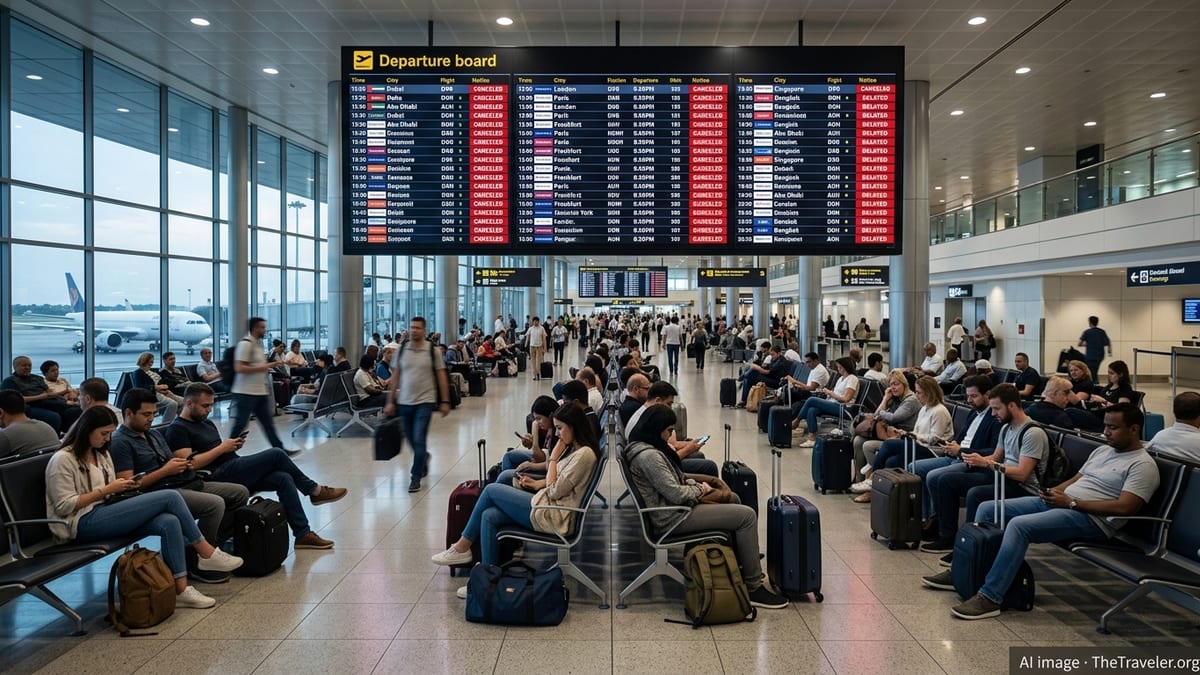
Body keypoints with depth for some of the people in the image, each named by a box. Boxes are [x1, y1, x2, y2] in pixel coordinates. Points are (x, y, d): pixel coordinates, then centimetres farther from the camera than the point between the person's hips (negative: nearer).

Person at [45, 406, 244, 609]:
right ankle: (207, 554, -9)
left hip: (103, 513, 8)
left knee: (170, 522, -24)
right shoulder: (63, 460, -7)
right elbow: (64, 506, -14)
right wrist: (106, 490, -14)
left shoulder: (101, 454, 19)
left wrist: (120, 487, 2)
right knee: (170, 497, -21)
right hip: (83, 524, -8)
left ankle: (180, 590, -25)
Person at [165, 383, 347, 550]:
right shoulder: (177, 429, -4)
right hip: (219, 477, -9)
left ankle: (303, 534, -14)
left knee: (283, 478, -14)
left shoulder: (206, 423, 23)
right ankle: (315, 491, 0)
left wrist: (232, 446, 4)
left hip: (235, 470, 9)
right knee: (276, 454, -17)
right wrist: (222, 448, -13)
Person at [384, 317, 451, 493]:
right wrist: (390, 401, 4)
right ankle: (423, 459, 44)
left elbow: (442, 377, -1)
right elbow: (395, 377, 7)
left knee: (419, 440, -10)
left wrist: (445, 402, -4)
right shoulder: (401, 350, 3)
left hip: (425, 401, -3)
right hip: (404, 402, 4)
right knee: (412, 440, 14)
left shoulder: (432, 350, -4)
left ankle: (416, 478, 0)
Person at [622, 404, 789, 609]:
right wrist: (701, 489, -6)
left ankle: (741, 566, 30)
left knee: (732, 499, 23)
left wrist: (699, 480, 4)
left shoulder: (639, 446, 7)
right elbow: (675, 494, -24)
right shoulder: (648, 455, -25)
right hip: (672, 518, -11)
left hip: (671, 506, 11)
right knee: (747, 516, -11)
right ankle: (753, 587, -3)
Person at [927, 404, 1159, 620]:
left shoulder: (1143, 465, -6)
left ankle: (989, 598, -31)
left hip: (1090, 519, -9)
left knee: (1019, 525, -33)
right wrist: (1055, 491, 4)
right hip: (1059, 503, 10)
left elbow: (1124, 507, -18)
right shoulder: (1102, 451, 21)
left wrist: (1071, 502, -17)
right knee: (988, 509, 0)